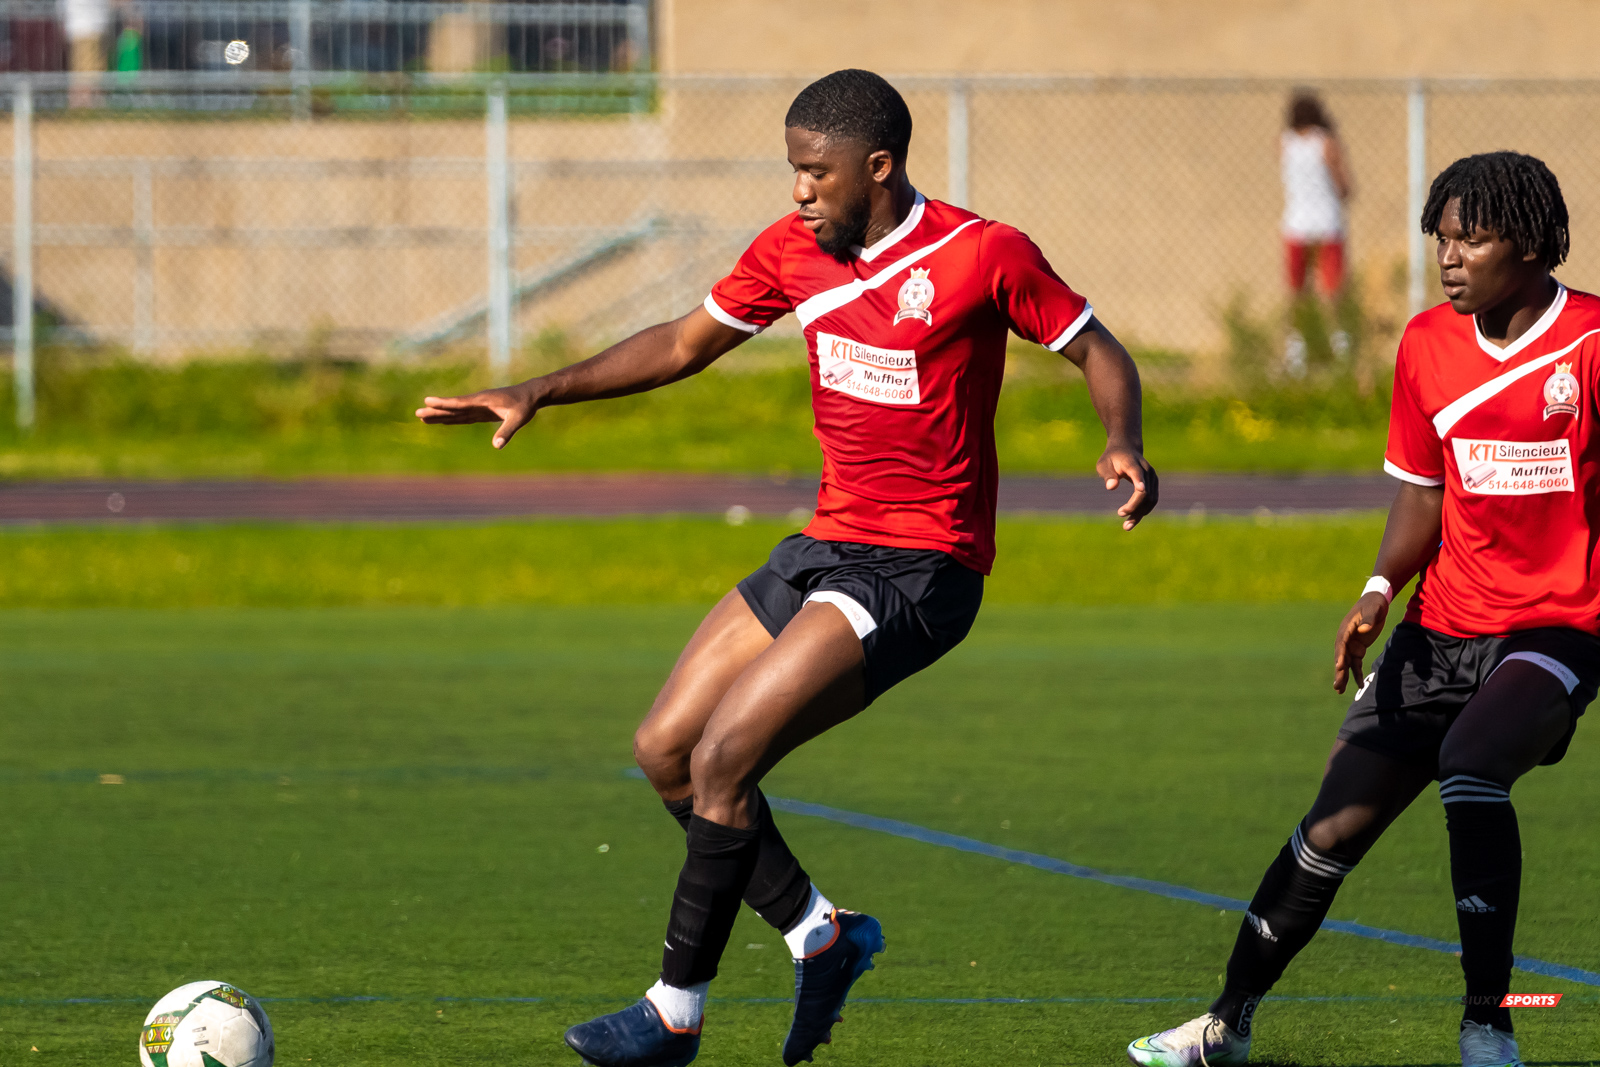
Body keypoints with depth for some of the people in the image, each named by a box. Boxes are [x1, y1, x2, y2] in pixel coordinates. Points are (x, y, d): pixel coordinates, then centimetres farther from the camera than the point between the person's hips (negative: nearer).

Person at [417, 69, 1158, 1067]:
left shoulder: (981, 254, -12)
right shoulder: (793, 252, 6)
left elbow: (1100, 352, -3)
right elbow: (681, 346, 18)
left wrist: (1124, 444, -23)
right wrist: (539, 393, 11)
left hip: (917, 572, -8)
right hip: (825, 547, 8)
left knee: (724, 756, -18)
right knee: (666, 749, 3)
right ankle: (820, 934, 17)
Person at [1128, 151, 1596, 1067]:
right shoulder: (1428, 344, 4)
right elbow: (1423, 497, 9)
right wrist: (1380, 595, -7)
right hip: (1442, 628, 5)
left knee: (1471, 764, -33)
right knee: (1336, 828, 5)